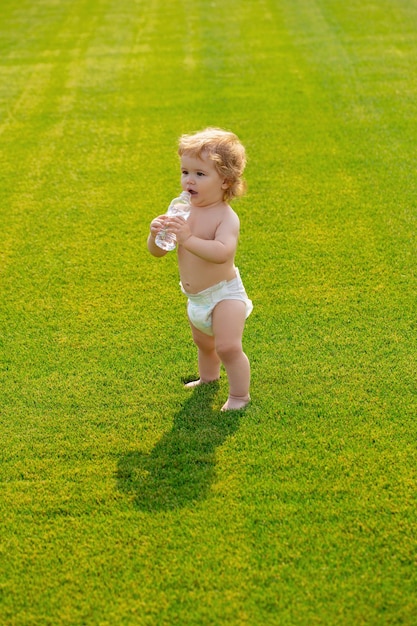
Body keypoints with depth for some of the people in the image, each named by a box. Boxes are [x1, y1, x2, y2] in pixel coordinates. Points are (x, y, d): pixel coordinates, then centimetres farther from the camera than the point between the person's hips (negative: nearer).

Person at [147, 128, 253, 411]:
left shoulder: (226, 217, -21)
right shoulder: (183, 211, -3)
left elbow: (222, 252, -40)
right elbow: (157, 252, -2)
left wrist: (188, 239, -48)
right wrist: (156, 234, -24)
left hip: (224, 294, -7)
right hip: (195, 299, 7)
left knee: (228, 347, -17)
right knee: (204, 344, 26)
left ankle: (240, 395, 4)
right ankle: (208, 378, 52)